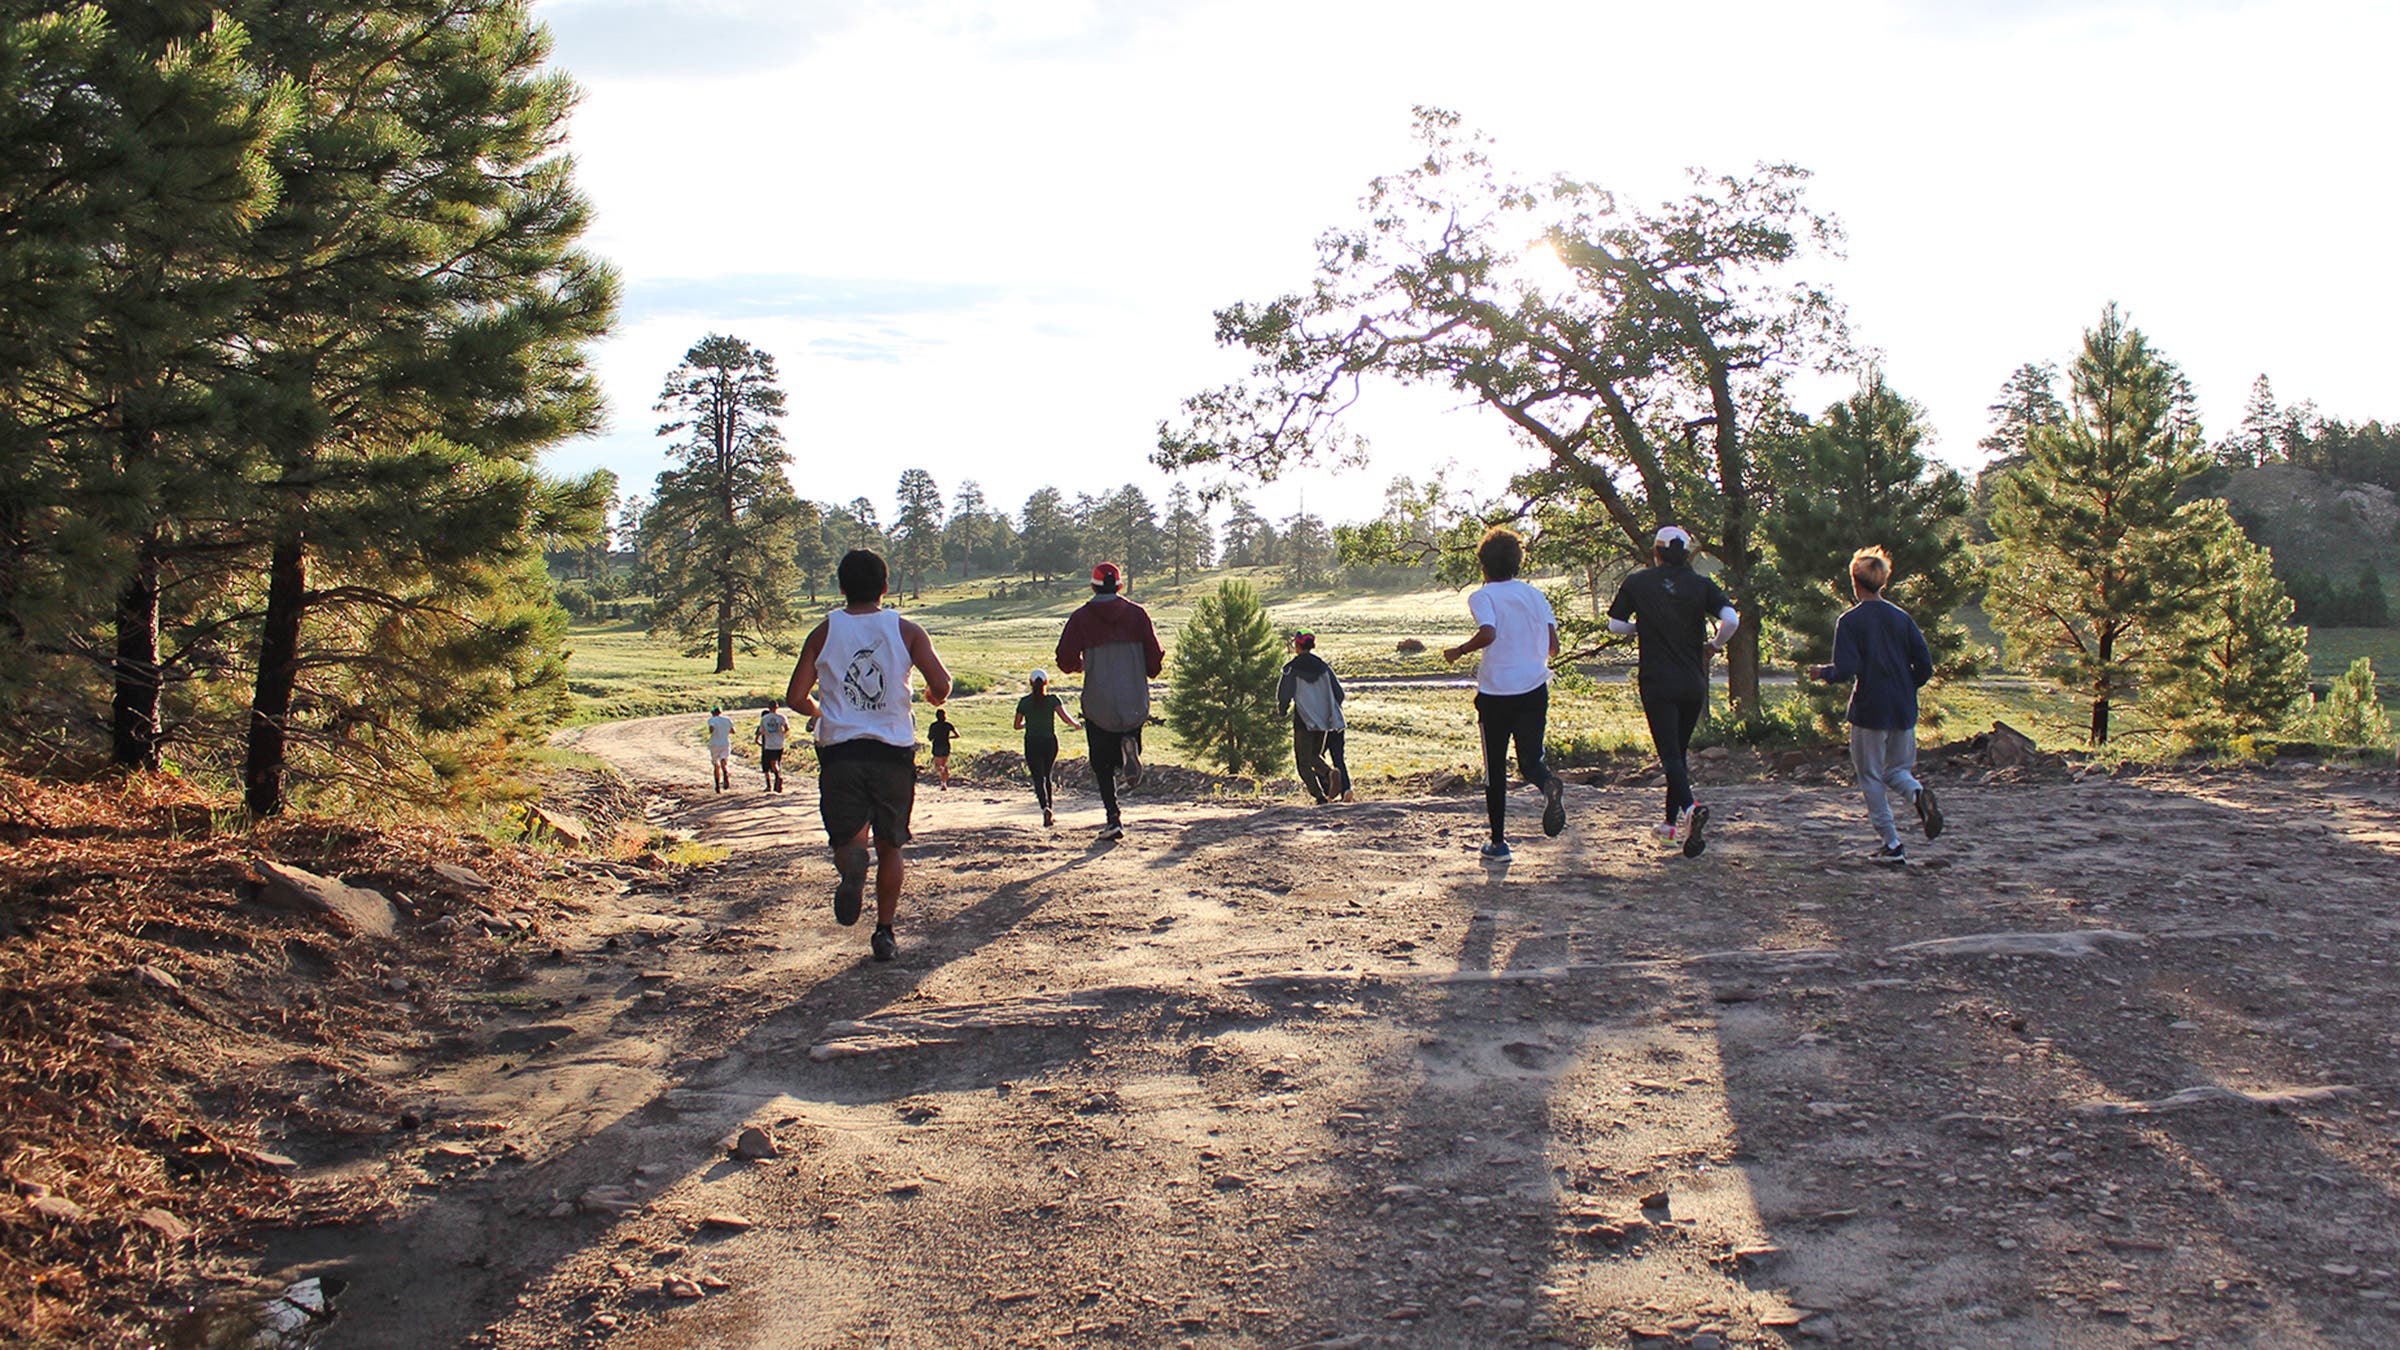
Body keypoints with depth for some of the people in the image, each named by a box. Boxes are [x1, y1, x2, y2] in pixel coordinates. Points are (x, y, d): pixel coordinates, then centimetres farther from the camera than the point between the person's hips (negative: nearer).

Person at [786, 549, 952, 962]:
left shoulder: (824, 632, 3)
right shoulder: (905, 631, 1)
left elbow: (797, 697, 1)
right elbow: (941, 684, -7)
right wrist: (933, 699, 17)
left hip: (839, 749, 0)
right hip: (893, 751, 0)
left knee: (846, 838, 7)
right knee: (889, 846, 15)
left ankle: (852, 865, -30)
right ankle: (885, 933, 13)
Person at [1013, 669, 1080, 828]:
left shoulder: (1024, 702, 0)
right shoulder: (1052, 699, -4)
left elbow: (1017, 725, 8)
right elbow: (1065, 718, -13)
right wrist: (1076, 724, 7)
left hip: (1032, 743, -1)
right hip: (1050, 742, 1)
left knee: (1038, 778, -4)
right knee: (1047, 776, 18)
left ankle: (1045, 808, -28)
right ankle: (1049, 813, 21)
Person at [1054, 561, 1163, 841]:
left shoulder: (1081, 618, -3)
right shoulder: (1137, 614, 2)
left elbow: (1066, 661, -7)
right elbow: (1155, 657, -1)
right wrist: (1149, 673, 21)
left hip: (1098, 704, -1)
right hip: (1135, 703, 1)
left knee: (1103, 764, 9)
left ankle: (1114, 818, -2)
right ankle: (1129, 747, -17)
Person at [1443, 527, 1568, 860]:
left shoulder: (1482, 596, -6)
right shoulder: (1534, 595, 8)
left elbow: (1488, 633, -24)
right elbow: (1553, 645, 5)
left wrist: (1458, 652, -8)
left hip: (1495, 692, -3)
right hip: (1534, 690, 3)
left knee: (1495, 769, 9)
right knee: (1530, 761, 7)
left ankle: (1498, 842, 12)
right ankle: (1550, 785, -29)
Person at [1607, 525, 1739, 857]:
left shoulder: (1637, 583, 2)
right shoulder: (1702, 585, 2)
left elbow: (1615, 625, 2)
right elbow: (1731, 619, -12)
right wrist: (1714, 645, 7)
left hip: (1656, 683, -2)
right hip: (1693, 683, 2)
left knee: (1670, 753, -7)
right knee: (1680, 750, 16)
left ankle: (1690, 807, -33)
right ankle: (1673, 823, 20)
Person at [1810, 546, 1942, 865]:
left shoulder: (1850, 621, -8)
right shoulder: (1902, 618, 5)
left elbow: (1845, 670, -16)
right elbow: (1925, 667, 4)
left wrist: (1823, 673, 4)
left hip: (1869, 711, -4)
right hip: (1904, 710, 4)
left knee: (1871, 776, 7)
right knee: (1897, 769, 18)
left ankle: (1892, 844, 5)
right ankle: (1918, 792, -16)